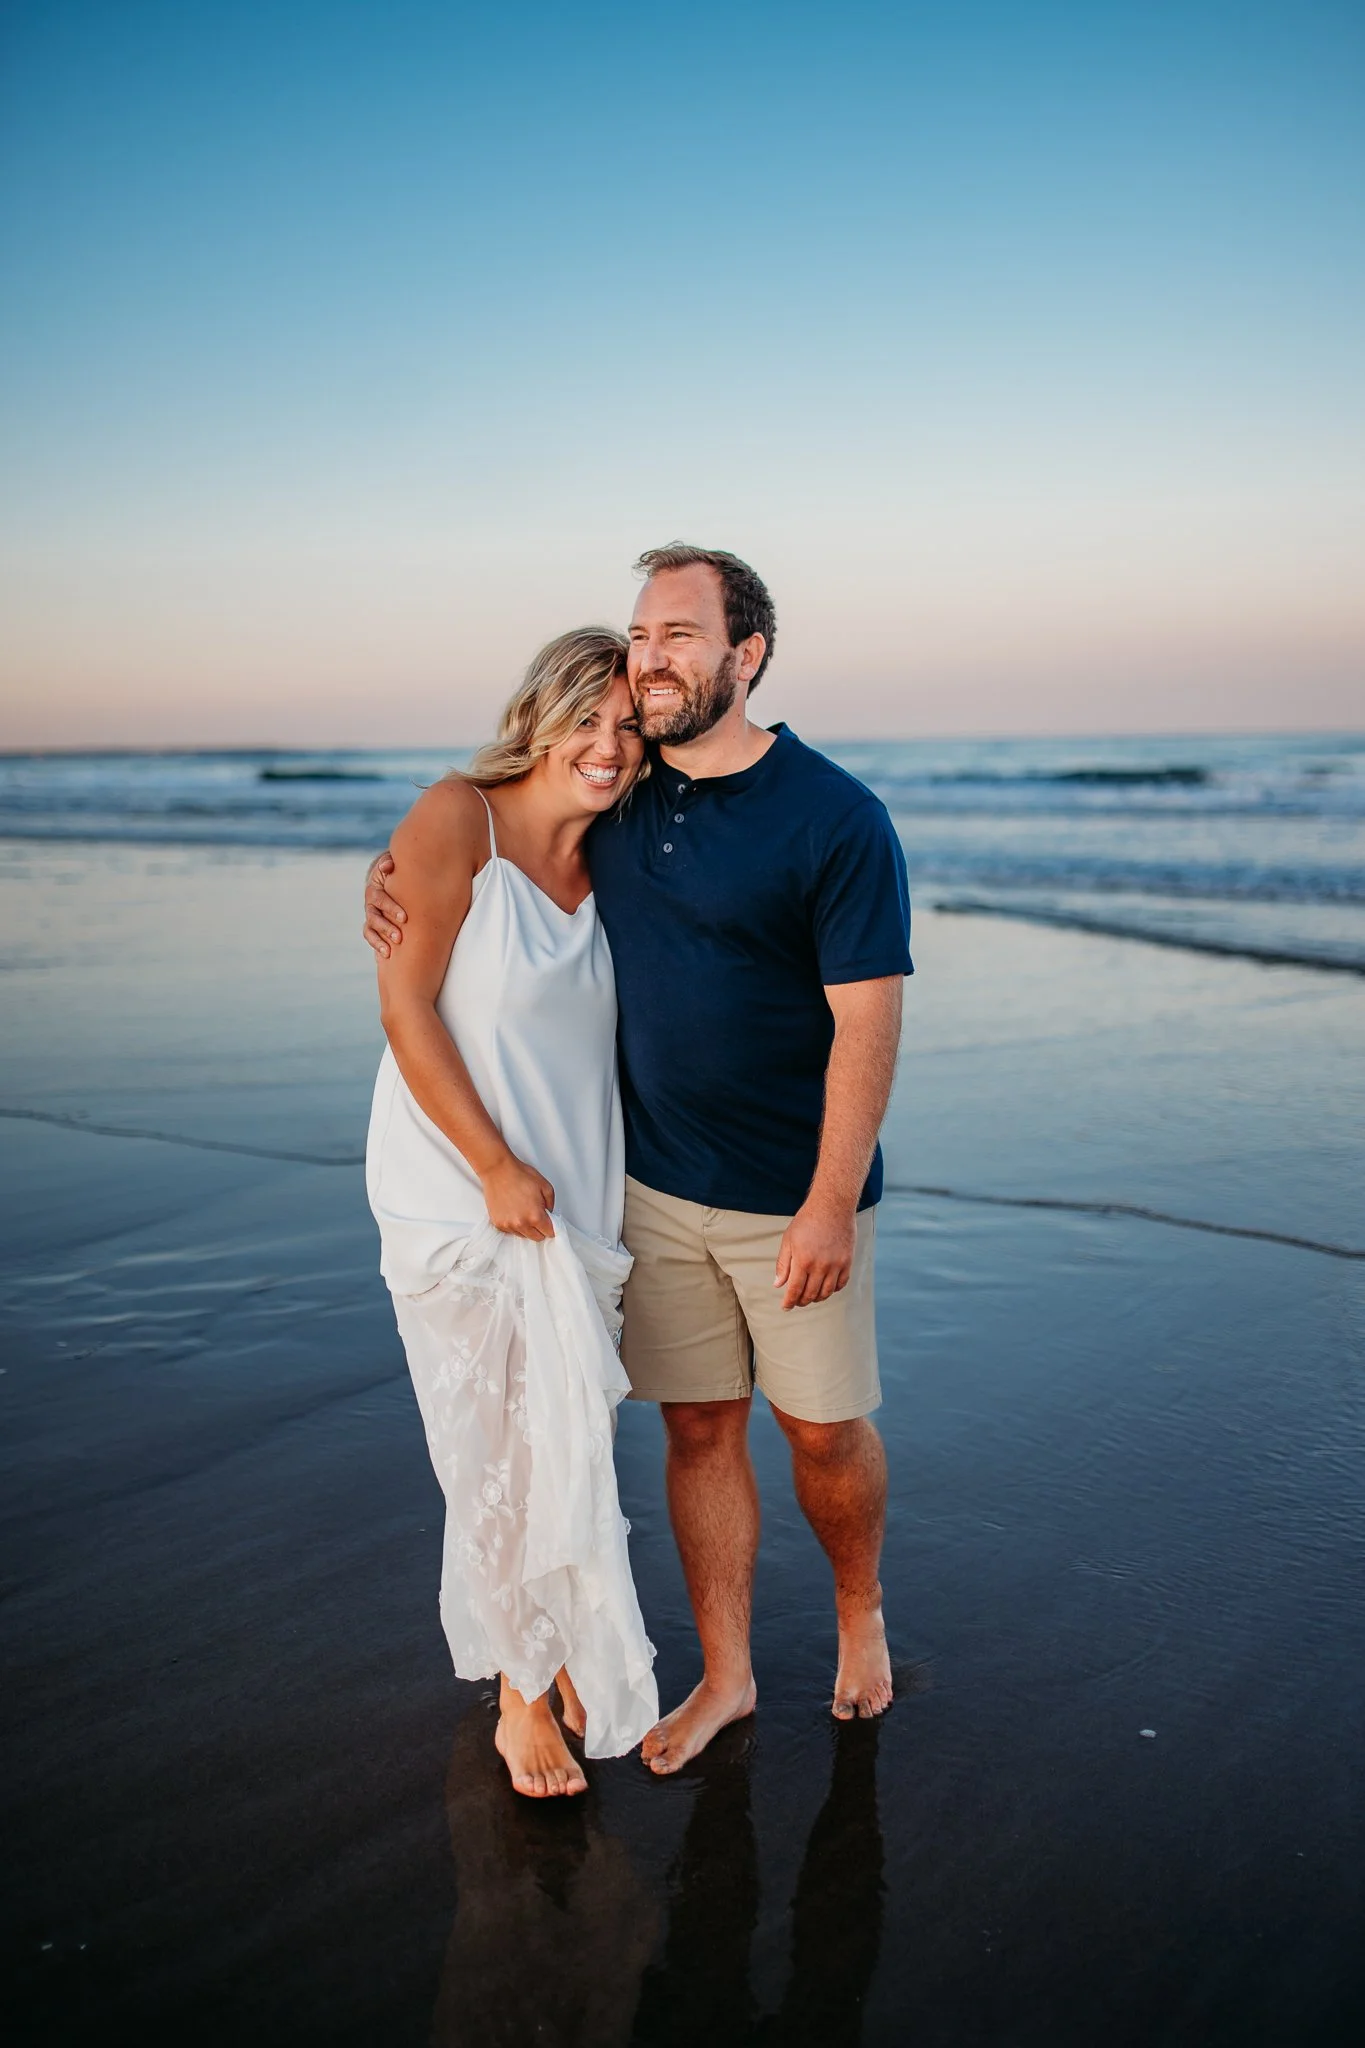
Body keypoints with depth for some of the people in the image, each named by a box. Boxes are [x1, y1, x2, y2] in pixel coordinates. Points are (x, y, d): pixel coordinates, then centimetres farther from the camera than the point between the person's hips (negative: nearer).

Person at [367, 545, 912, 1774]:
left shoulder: (838, 820, -14)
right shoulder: (612, 796, 3)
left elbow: (868, 1021, -16)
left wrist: (830, 1205, -20)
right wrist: (394, 877, -5)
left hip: (793, 1199, -4)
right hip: (658, 1186, 4)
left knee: (825, 1432, 9)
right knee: (699, 1428, 11)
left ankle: (862, 1614, 38)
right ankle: (725, 1675, 27)